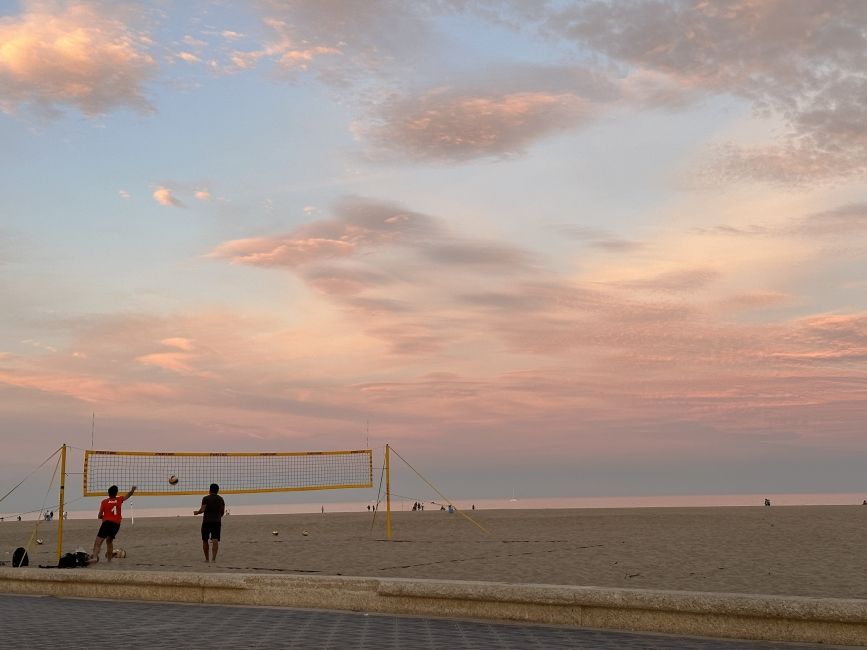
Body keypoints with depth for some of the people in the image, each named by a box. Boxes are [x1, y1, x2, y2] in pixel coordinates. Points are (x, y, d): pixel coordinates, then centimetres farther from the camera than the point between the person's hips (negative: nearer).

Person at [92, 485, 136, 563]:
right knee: (109, 541, 23)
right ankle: (109, 558, 23)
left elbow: (99, 516, 5)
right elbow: (128, 495, 27)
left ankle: (95, 557, -30)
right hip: (116, 524, 4)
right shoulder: (119, 500, 9)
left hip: (107, 523, -4)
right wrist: (133, 489, 40)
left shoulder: (104, 502, 3)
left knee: (98, 541, -9)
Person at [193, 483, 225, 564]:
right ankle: (213, 558, -21)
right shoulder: (221, 499, 10)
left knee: (205, 540, 13)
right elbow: (222, 512, 13)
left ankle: (207, 559, 18)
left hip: (206, 521, -2)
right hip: (217, 521, 3)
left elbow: (202, 510, -14)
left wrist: (197, 512, 6)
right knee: (215, 540, -5)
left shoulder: (206, 498, -4)